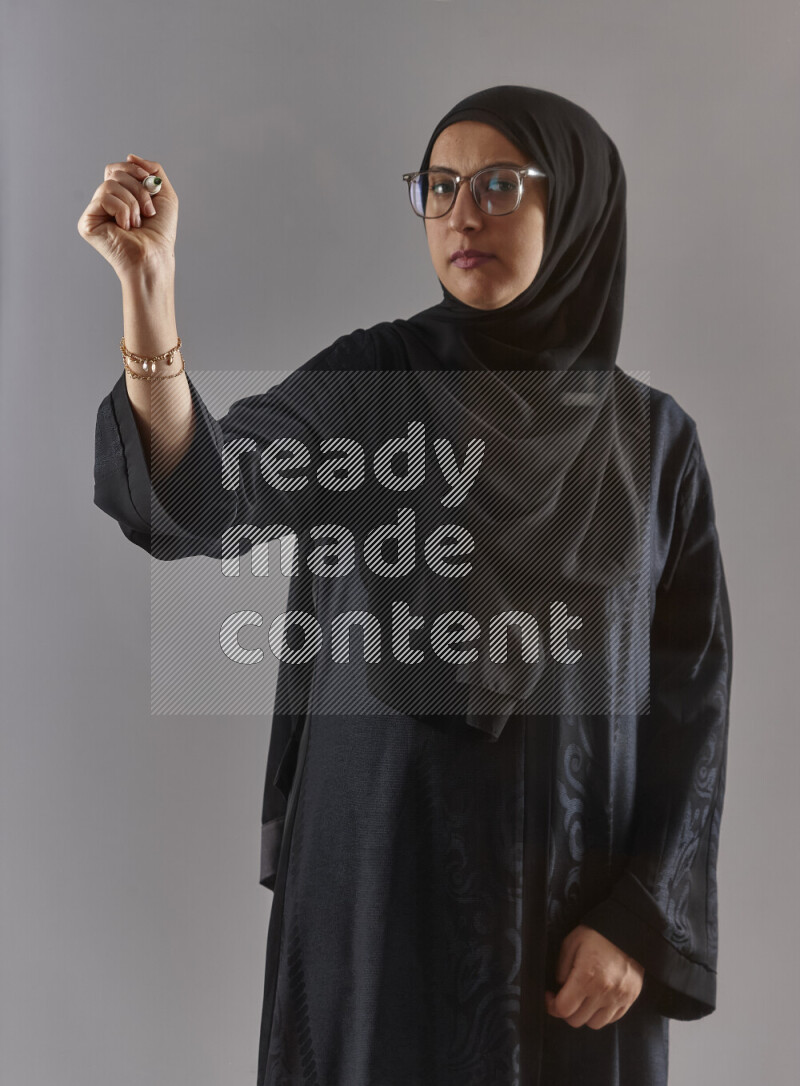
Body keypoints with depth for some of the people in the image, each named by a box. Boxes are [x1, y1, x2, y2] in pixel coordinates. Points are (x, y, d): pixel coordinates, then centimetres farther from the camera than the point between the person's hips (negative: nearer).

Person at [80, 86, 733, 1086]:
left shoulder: (653, 435, 0)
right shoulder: (365, 382, -3)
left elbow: (691, 693, 0)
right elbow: (200, 499, -21)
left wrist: (646, 918, -7)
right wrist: (148, 287, -35)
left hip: (579, 884, 2)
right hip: (381, 868, -1)